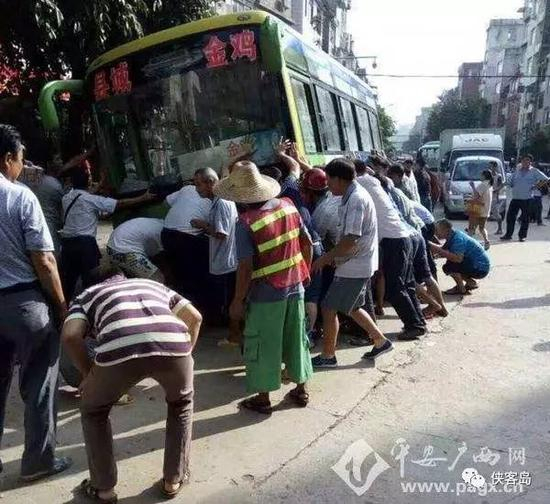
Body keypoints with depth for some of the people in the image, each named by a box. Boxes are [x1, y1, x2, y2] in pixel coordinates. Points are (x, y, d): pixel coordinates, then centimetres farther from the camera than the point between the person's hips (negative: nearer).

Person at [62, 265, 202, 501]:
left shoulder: (87, 294, 33)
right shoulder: (153, 284, 39)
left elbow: (70, 335, 13)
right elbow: (195, 317, 27)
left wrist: (89, 373, 27)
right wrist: (184, 355, 36)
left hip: (120, 349, -1)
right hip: (173, 343, 2)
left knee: (93, 411, 32)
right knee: (182, 404, 35)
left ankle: (104, 488, 40)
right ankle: (173, 480, 41)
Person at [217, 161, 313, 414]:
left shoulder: (245, 222, -18)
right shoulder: (288, 206, -1)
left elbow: (246, 267, -19)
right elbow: (307, 243, 5)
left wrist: (237, 300, -8)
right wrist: (304, 272, 19)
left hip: (265, 295, -6)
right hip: (294, 288, 6)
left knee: (262, 346, 11)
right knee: (296, 339, 19)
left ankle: (263, 398, 24)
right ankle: (301, 390, 34)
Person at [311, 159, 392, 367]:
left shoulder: (356, 199, -21)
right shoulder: (354, 195, 11)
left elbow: (351, 240, -27)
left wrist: (325, 258, -18)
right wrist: (334, 256, 13)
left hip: (354, 267, -10)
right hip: (359, 264, 10)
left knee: (329, 309, 0)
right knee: (352, 308, 21)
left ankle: (328, 355, 14)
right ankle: (381, 341, 31)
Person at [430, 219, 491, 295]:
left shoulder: (458, 239, -25)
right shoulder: (453, 235, 3)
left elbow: (458, 258, -37)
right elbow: (443, 248, 4)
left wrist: (439, 250, -35)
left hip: (480, 268, -10)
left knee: (448, 267, -21)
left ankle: (461, 289, -1)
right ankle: (471, 283, 20)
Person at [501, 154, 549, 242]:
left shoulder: (534, 171, 1)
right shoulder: (517, 171, 12)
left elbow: (545, 179, -2)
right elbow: (510, 182, 17)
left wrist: (536, 185, -7)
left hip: (527, 199, -3)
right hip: (515, 198, 3)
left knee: (525, 218, 2)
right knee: (510, 216, 1)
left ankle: (522, 235, 12)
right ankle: (508, 234, 10)